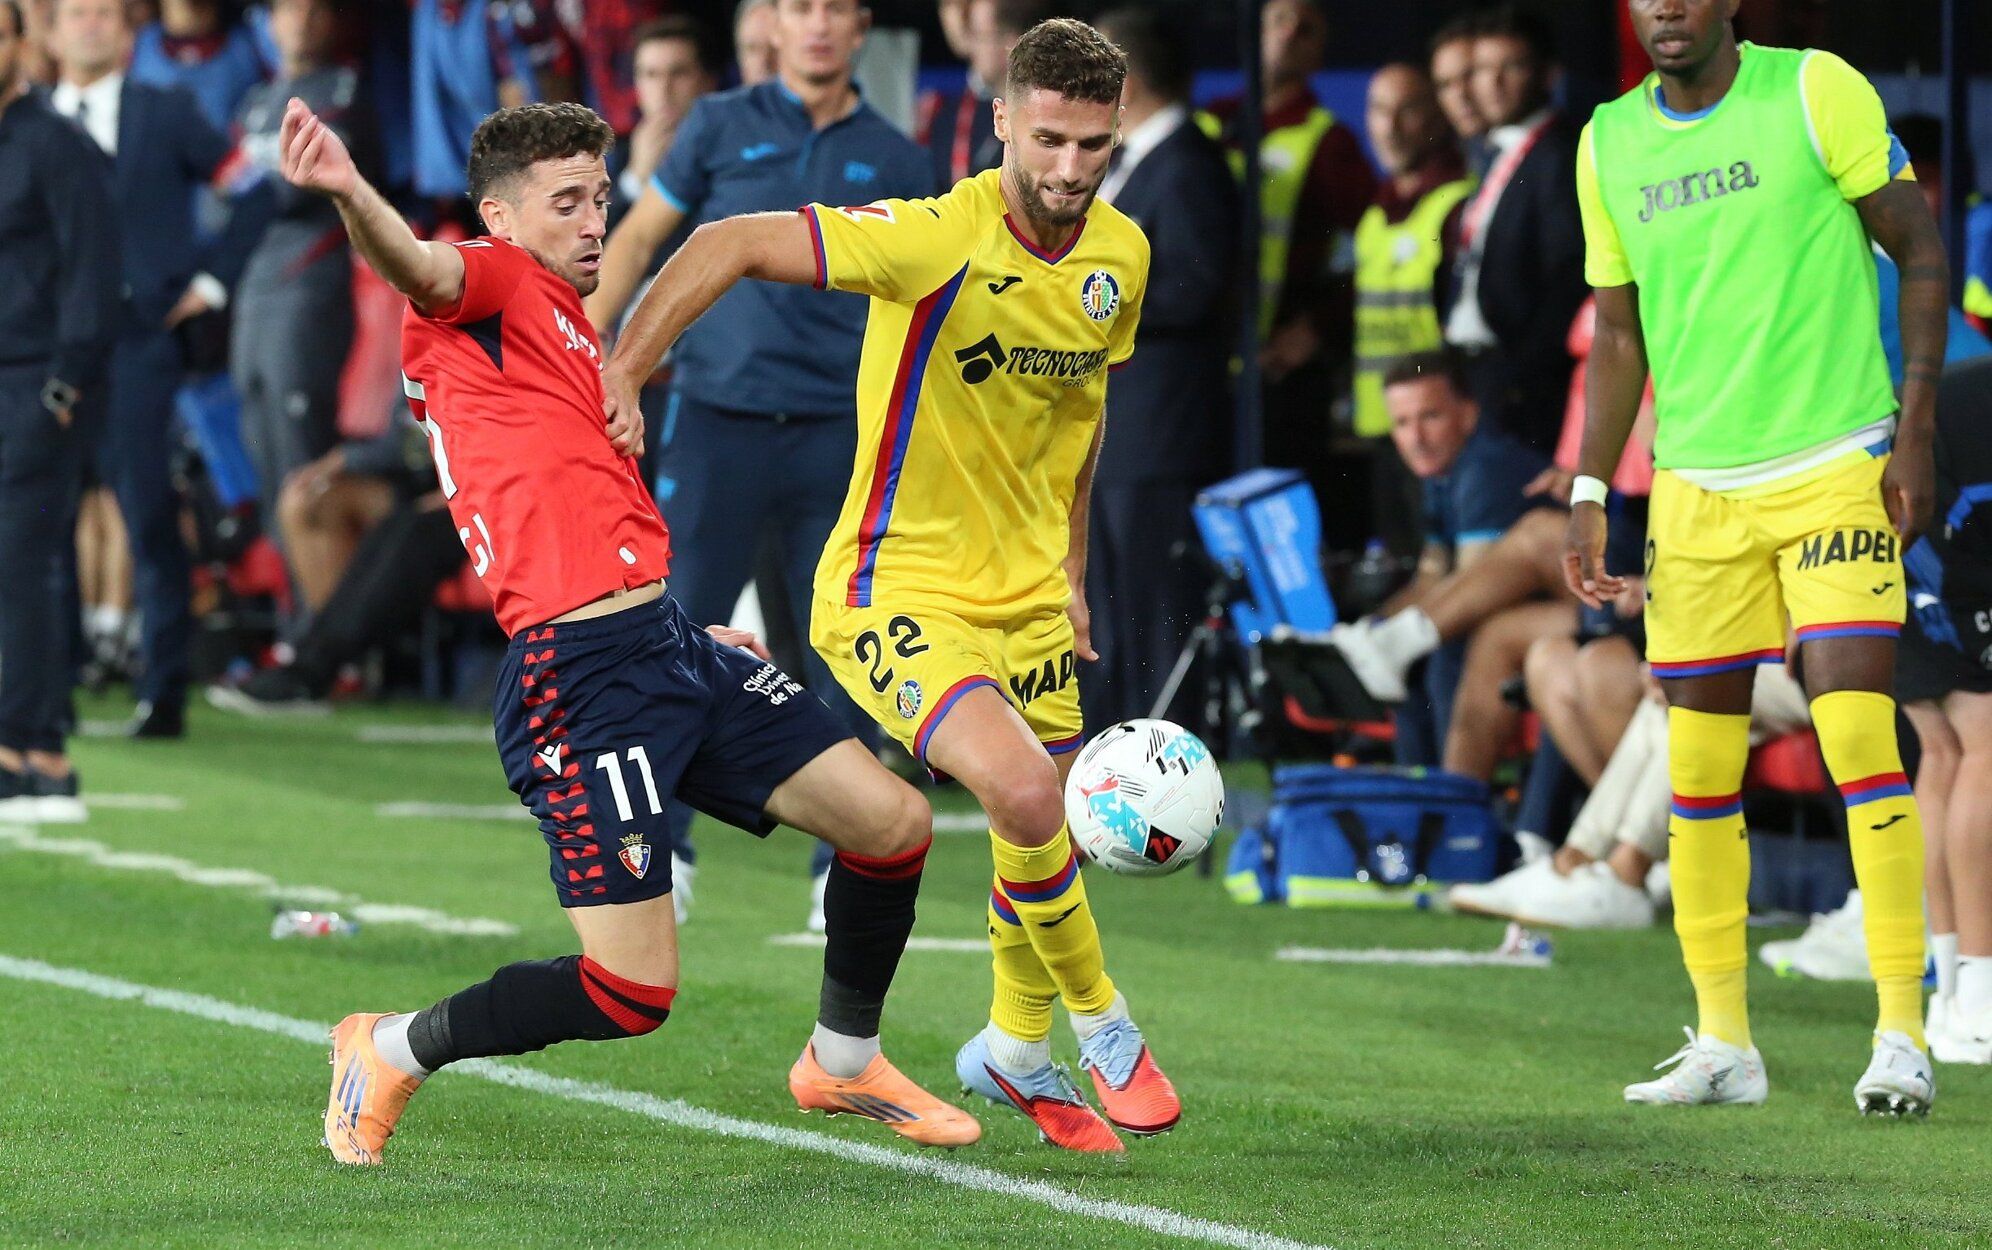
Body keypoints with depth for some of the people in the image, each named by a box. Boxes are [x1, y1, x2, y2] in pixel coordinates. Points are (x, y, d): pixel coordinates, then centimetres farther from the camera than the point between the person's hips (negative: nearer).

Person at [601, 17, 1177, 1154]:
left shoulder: (1120, 258, -1)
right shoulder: (939, 241, -24)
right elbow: (729, 245, -22)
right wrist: (619, 375, -26)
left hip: (1026, 594, 7)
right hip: (897, 589, -7)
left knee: (1047, 836, 15)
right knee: (1024, 791, -26)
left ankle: (1017, 1050, 42)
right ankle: (1101, 1024, -2)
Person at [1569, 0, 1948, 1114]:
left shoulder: (1817, 92, -5)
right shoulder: (1610, 143, 8)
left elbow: (1922, 251, -1)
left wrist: (1915, 428, -8)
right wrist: (1590, 496, 9)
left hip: (1835, 470, -4)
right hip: (1694, 490, 4)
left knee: (1858, 731, -14)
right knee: (1699, 766, 2)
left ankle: (1903, 1036, -8)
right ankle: (1724, 1043, 11)